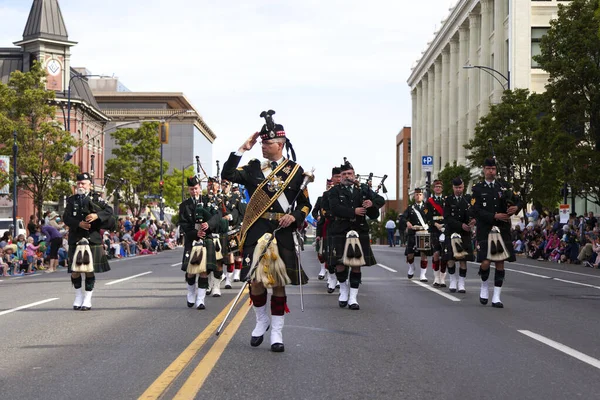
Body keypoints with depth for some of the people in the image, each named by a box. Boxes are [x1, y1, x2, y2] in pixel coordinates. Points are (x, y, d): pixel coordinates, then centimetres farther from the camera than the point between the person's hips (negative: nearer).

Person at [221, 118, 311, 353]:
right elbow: (227, 176, -5)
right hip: (256, 231, 1)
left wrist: (294, 216, -11)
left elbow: (305, 204, 9)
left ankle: (276, 332, 10)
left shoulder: (296, 170, 5)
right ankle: (261, 321, 22)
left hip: (282, 232, -1)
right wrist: (242, 149, -6)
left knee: (278, 283, 2)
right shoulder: (254, 168, 8)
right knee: (256, 280, -3)